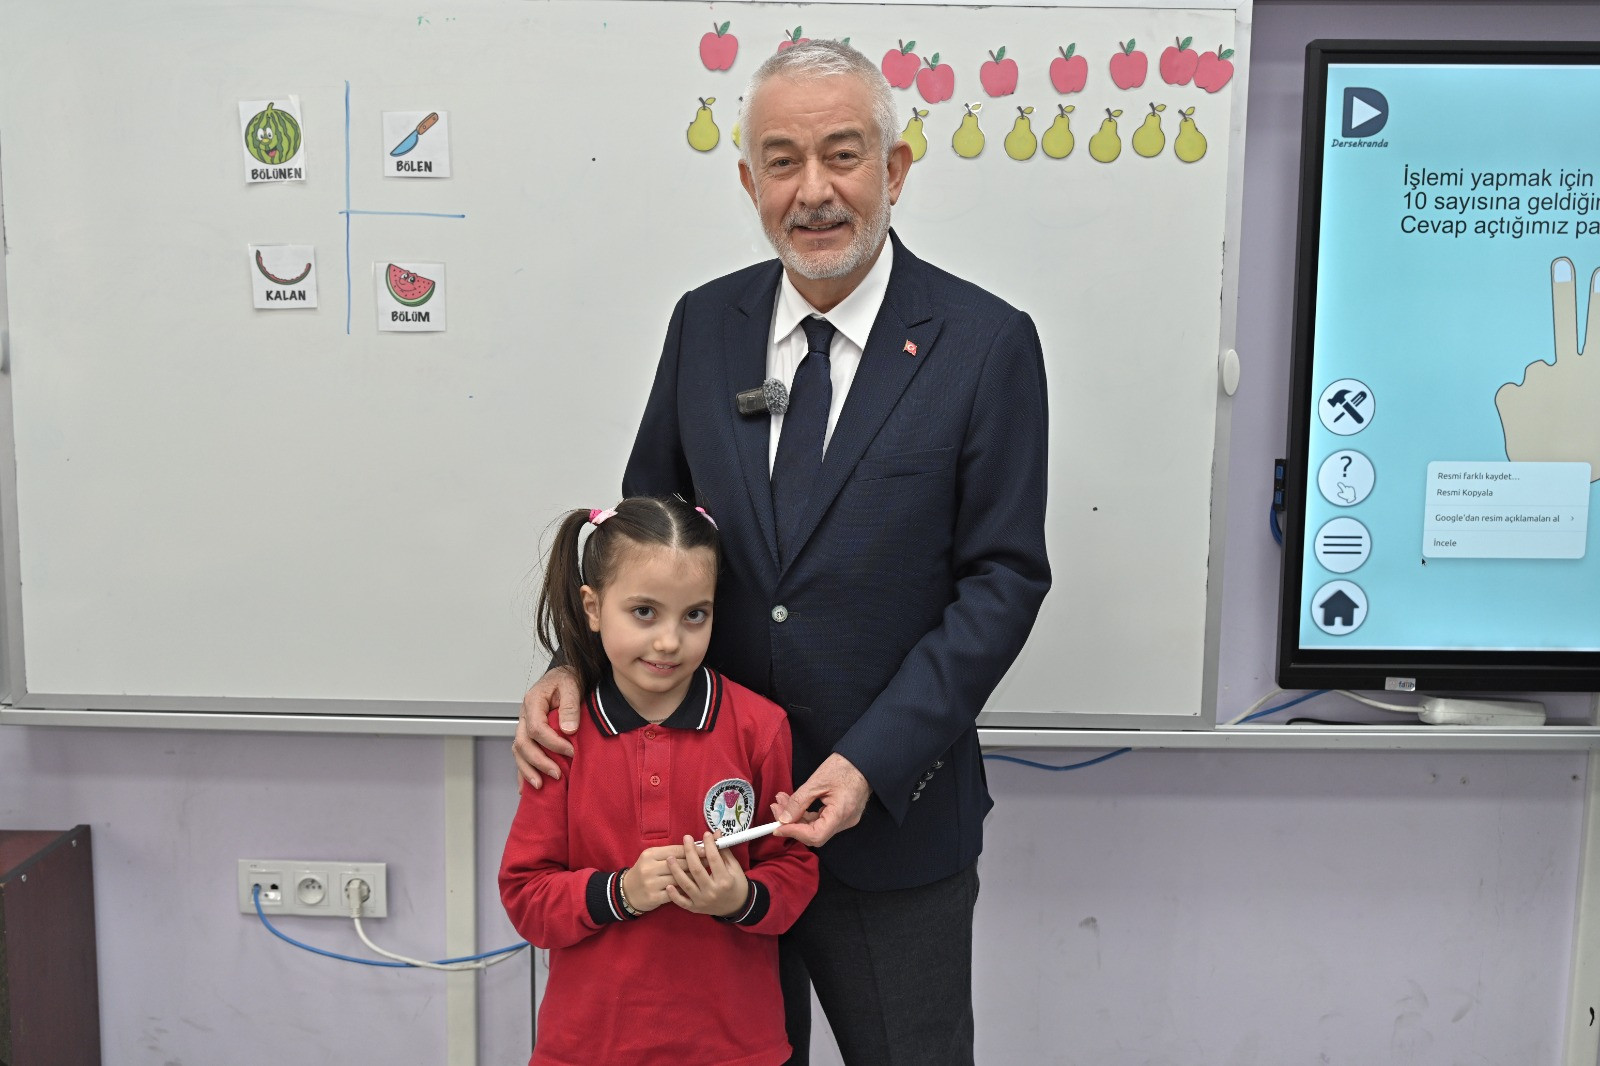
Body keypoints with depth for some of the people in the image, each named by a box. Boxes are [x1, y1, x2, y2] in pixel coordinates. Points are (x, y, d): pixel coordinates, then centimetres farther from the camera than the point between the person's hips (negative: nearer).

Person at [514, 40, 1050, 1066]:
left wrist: (874, 761, -18)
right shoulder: (703, 323, 1)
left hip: (892, 814, -3)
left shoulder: (987, 343, -10)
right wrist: (574, 664, -9)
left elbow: (1004, 575, -11)